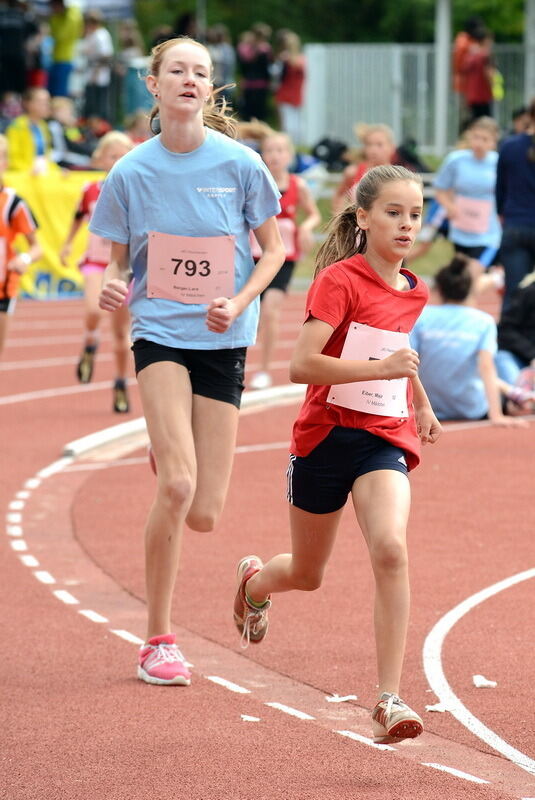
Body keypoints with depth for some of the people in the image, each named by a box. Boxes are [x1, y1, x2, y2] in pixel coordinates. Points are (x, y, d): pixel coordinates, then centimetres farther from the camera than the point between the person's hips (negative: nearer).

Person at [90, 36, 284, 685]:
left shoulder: (240, 164, -5)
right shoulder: (131, 172, -3)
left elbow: (274, 248, 5)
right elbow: (118, 260, 7)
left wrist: (239, 302, -11)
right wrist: (113, 286, -16)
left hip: (222, 340, 1)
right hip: (159, 333, -1)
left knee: (202, 515, -3)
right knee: (177, 484, -21)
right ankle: (158, 640, -7)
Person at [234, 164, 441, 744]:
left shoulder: (414, 292, 7)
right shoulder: (339, 280, -14)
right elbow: (301, 365, -24)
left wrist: (421, 403, 31)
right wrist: (382, 368, -31)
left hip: (385, 440, 3)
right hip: (326, 435, -3)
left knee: (390, 548, -25)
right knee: (307, 575, 15)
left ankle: (388, 701, -26)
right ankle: (254, 580, 54)